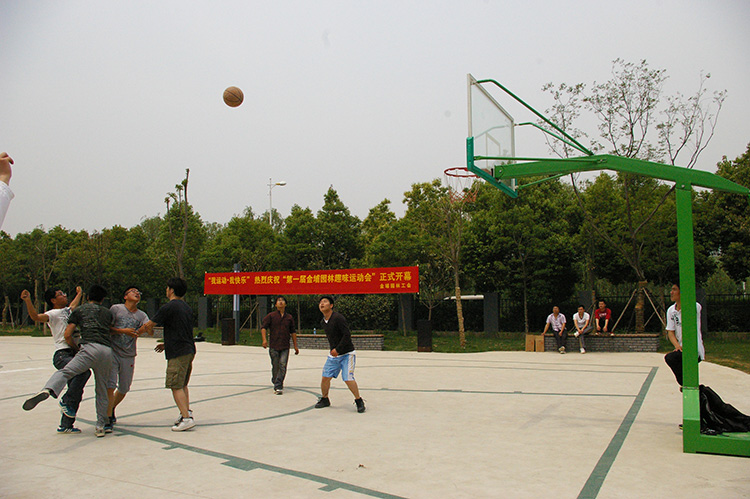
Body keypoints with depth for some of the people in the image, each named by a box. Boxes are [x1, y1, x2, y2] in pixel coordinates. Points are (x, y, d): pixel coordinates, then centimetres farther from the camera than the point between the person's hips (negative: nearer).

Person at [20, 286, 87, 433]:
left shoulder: (67, 311, 21)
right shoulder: (53, 313, -3)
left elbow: (73, 306, 46)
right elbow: (36, 317, -23)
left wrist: (79, 293, 60)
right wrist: (28, 301, -36)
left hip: (73, 354, 8)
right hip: (62, 355, -8)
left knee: (76, 392, 5)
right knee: (84, 371, -33)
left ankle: (65, 425, 13)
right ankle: (66, 401, -16)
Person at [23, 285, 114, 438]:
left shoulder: (79, 310, 19)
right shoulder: (107, 312, 28)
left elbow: (67, 335, 12)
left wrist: (77, 349, 26)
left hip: (90, 347, -3)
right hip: (108, 351, 3)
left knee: (65, 372, -18)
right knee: (102, 390, 11)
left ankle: (47, 390, -50)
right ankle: (101, 426, 11)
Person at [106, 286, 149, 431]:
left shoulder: (142, 315, 7)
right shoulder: (116, 309, 0)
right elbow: (106, 328, -4)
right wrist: (123, 331, -16)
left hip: (129, 356, 4)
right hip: (112, 352, -4)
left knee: (124, 389, 13)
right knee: (110, 386, -14)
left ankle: (111, 409, 40)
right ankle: (108, 419, -6)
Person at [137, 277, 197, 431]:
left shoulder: (168, 307, -10)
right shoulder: (187, 308, 15)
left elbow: (149, 325, -3)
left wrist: (137, 332, 16)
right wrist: (166, 344, 29)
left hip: (178, 353, -8)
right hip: (189, 350, 8)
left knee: (176, 386, -7)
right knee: (183, 384, 18)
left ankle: (186, 418, -12)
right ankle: (187, 411, 15)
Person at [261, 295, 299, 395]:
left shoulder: (289, 317, 10)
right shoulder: (271, 316, 4)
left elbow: (293, 332, 16)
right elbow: (264, 327, -1)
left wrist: (295, 346, 14)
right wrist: (264, 339, -18)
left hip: (285, 347, 1)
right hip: (273, 346, -1)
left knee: (282, 366, -10)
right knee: (275, 367, 5)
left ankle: (278, 386, -8)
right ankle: (276, 384, 21)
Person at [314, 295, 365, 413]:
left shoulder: (338, 318, -18)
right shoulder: (322, 322, 7)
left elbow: (347, 335, -22)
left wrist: (337, 349, -22)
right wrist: (332, 350, 13)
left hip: (347, 353, -7)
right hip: (333, 354, 7)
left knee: (348, 378, -14)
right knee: (325, 377, 2)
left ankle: (359, 401, 5)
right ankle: (324, 399, 24)